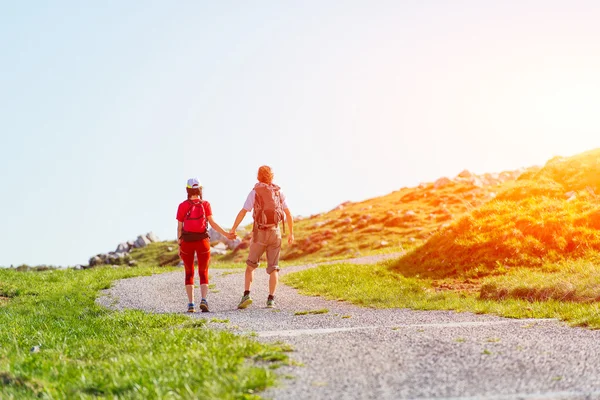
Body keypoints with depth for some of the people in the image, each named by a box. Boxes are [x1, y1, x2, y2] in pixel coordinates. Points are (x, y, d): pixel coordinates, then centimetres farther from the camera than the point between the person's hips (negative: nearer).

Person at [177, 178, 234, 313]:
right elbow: (212, 223, -7)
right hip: (202, 241, 0)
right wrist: (226, 234, 1)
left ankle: (191, 304, 4)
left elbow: (179, 227, -1)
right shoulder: (205, 204, -1)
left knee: (189, 273, 12)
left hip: (187, 241, 0)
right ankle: (203, 300, -13)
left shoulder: (182, 206, -1)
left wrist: (179, 245, 6)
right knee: (203, 273, 9)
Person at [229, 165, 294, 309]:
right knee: (273, 268, 5)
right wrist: (291, 233, 14)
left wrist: (233, 229, 2)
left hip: (260, 233, -2)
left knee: (250, 265, 8)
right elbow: (289, 214, 6)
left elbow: (242, 212, -7)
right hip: (275, 232, 2)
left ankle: (246, 295, -7)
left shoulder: (255, 192, -2)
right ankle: (271, 300, -6)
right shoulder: (279, 192, 8)